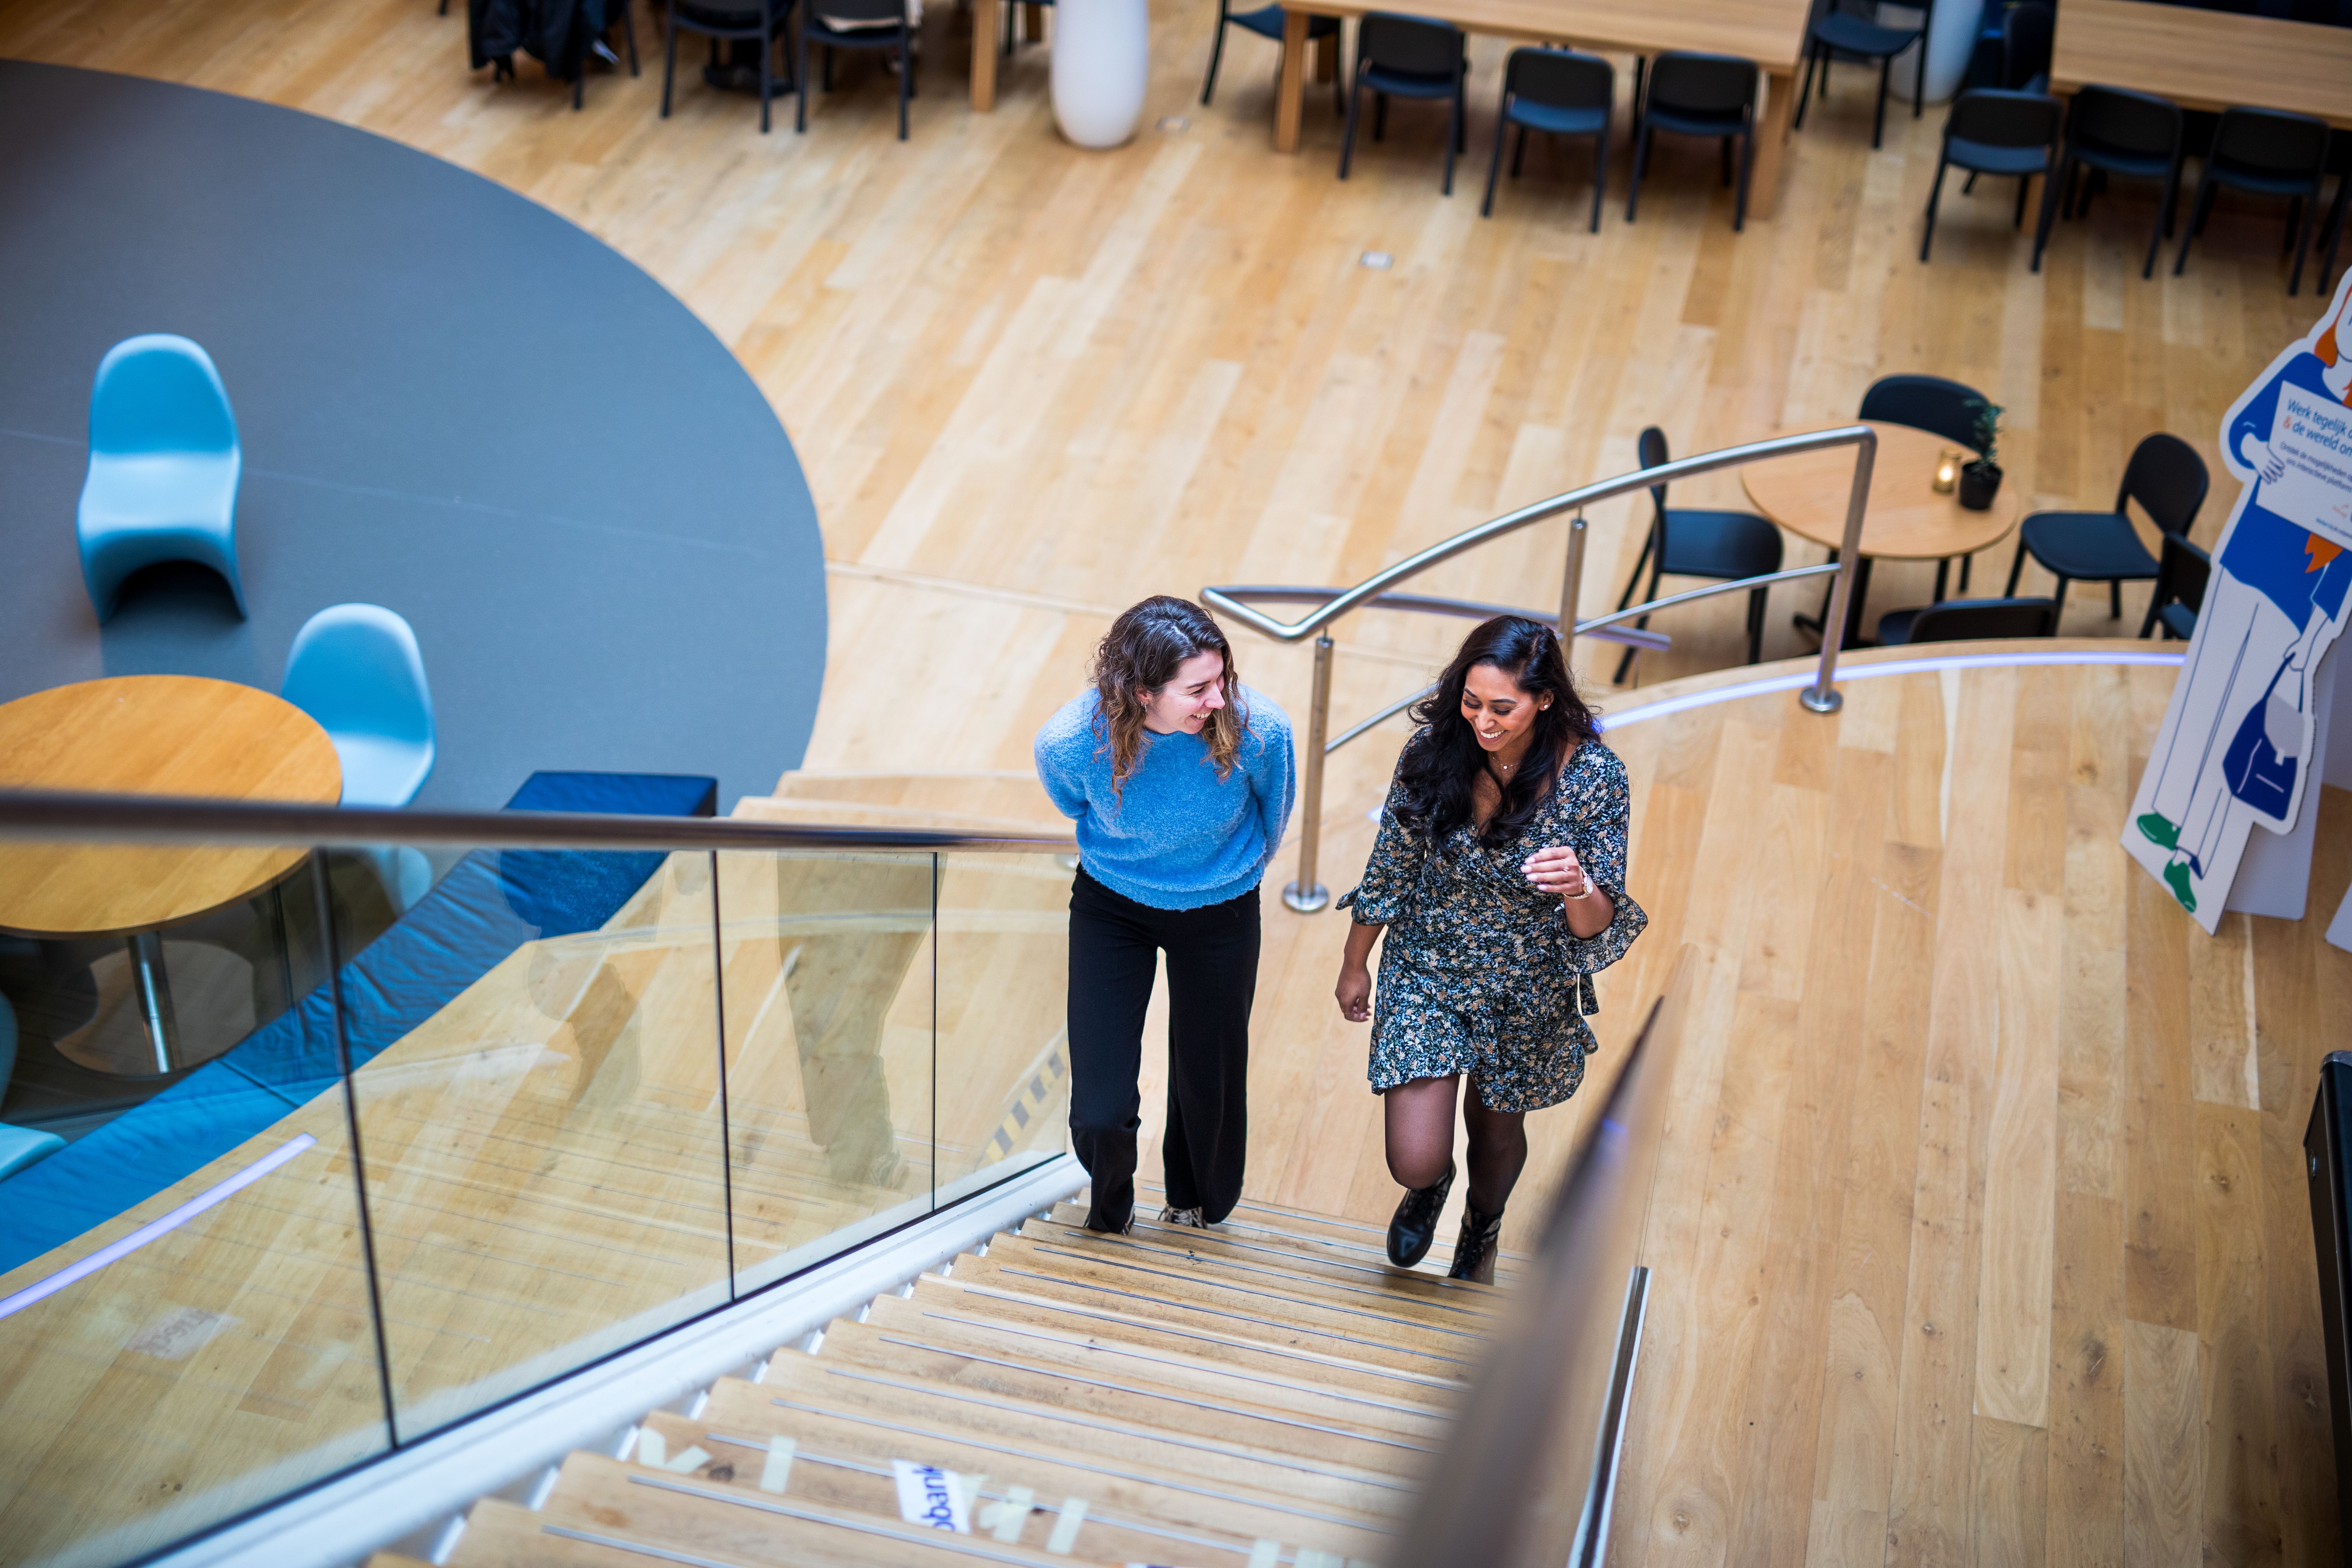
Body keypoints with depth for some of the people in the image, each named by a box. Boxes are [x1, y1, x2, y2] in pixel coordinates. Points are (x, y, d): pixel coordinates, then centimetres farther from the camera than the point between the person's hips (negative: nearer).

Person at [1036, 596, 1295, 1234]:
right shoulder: (1069, 742, -31)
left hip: (1221, 913, 1)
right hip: (1111, 909, -1)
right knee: (1100, 1111, -3)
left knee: (1208, 1085, 17)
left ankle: (1193, 1205, 52)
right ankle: (1110, 1211, 35)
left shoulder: (1257, 729, -31)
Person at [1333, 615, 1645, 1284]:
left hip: (1528, 997, 0)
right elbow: (1391, 867, -2)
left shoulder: (1594, 776, -22)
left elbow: (1599, 926, -19)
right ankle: (1432, 1184, 35)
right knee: (1415, 1162, -6)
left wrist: (1579, 888, -42)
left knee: (1497, 1128, 23)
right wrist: (1355, 964, 9)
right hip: (1427, 978, 0)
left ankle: (1483, 1228, 60)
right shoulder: (1434, 751, -18)